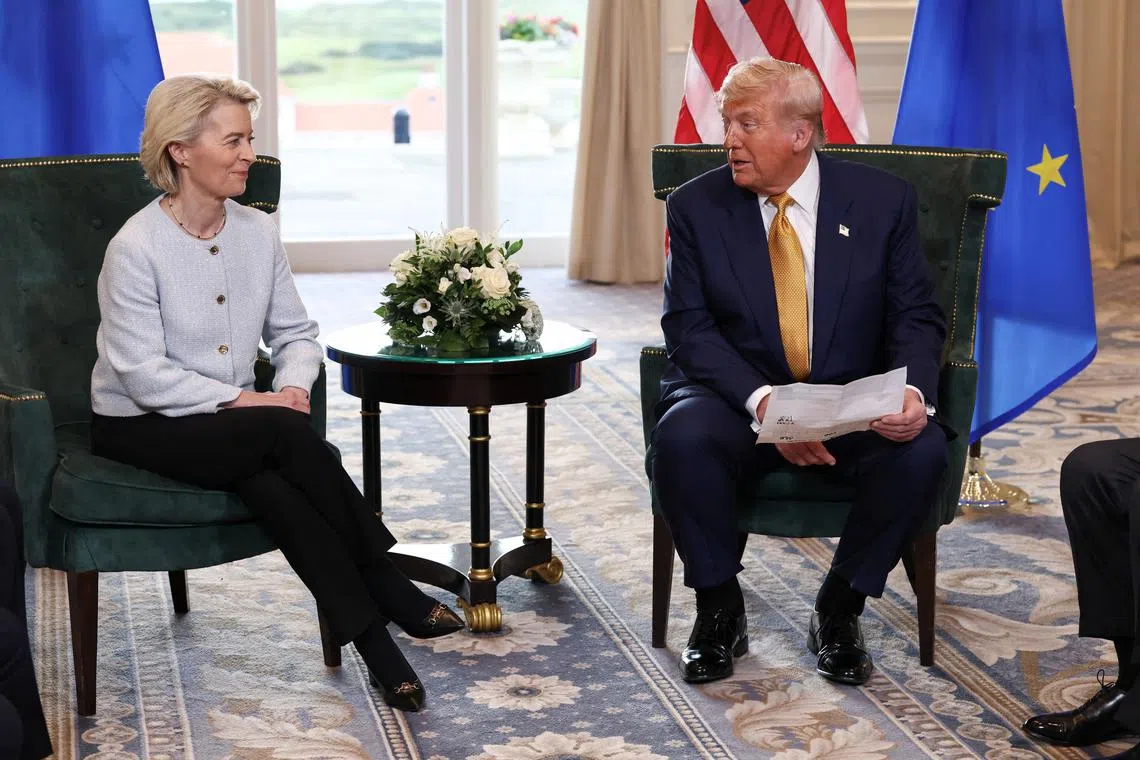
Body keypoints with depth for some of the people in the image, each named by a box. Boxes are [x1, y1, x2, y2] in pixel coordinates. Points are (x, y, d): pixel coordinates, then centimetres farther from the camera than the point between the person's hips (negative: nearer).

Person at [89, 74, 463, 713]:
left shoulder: (259, 231, 3)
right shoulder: (136, 248, -16)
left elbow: (296, 332, 7)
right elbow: (142, 373, -19)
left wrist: (293, 385, -15)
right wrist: (239, 400, -24)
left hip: (231, 420, 5)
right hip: (141, 426, -5)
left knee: (271, 484, -31)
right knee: (285, 432, -30)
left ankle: (373, 638, -27)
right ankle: (391, 592, -21)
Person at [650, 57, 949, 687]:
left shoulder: (882, 200, 1)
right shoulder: (696, 206, 0)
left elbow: (916, 318, 2)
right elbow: (688, 325, -6)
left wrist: (914, 390, -21)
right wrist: (761, 400, -24)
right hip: (738, 398, 0)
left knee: (921, 449, -30)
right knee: (681, 437, -33)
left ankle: (838, 611, -6)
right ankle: (719, 611, -9)